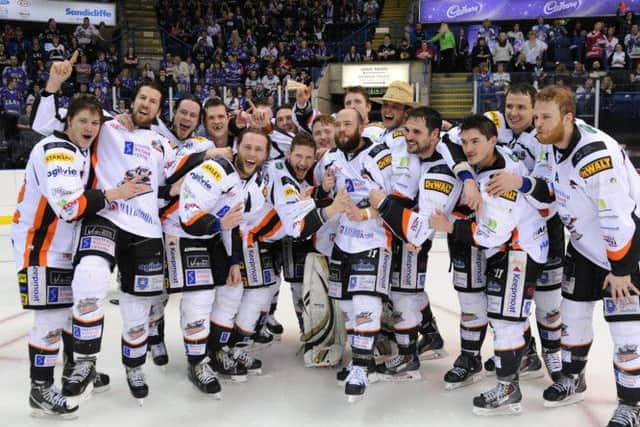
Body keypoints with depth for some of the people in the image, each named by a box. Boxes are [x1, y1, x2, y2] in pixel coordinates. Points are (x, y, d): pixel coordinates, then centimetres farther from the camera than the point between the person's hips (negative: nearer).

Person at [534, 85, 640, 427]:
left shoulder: (595, 153, -31)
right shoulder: (557, 143, -4)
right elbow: (555, 189, 14)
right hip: (584, 244, 9)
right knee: (574, 311, 15)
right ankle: (573, 380, 35)